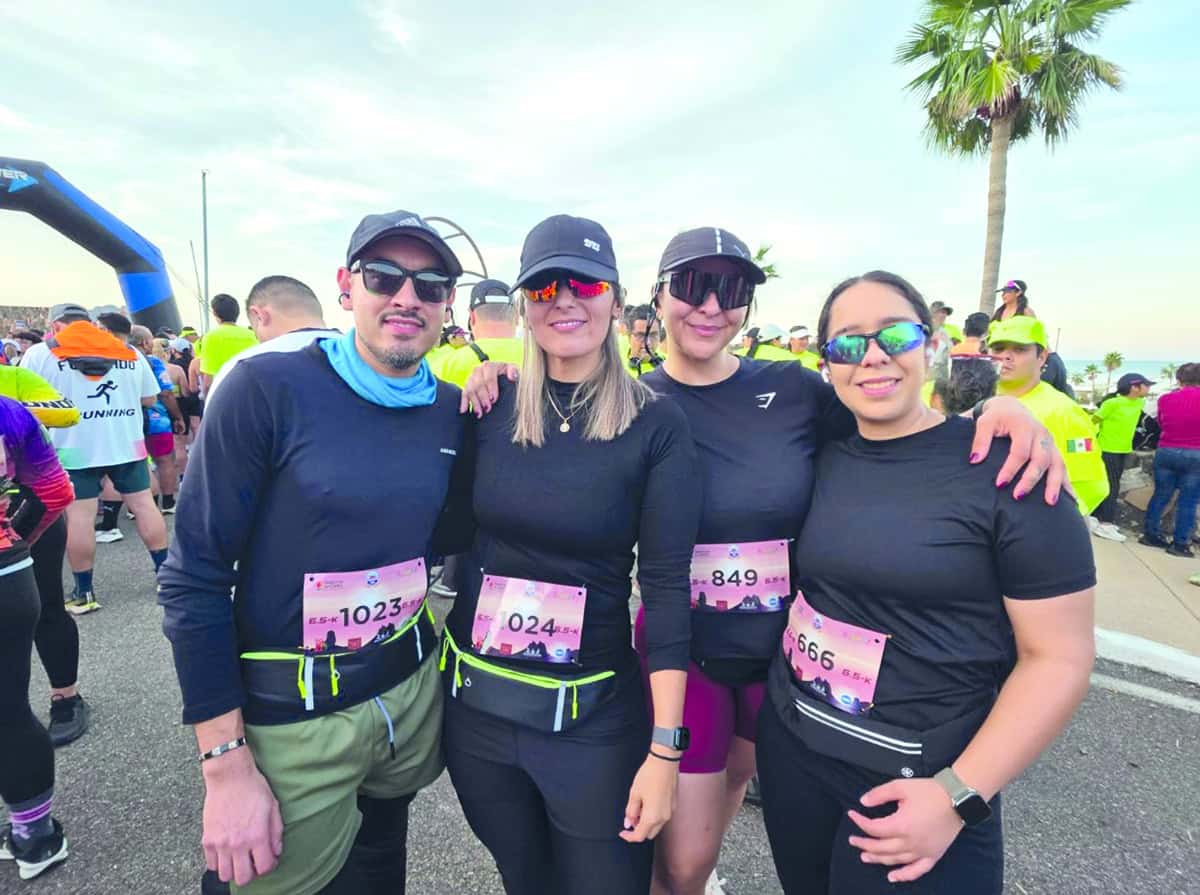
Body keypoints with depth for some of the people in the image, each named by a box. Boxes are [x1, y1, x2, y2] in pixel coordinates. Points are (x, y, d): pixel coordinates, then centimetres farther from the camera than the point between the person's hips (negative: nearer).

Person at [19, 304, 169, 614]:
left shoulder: (41, 353, 1)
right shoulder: (130, 352, 10)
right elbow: (150, 399, 15)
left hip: (74, 449, -3)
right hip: (127, 445, 3)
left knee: (79, 516, 2)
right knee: (144, 504, 8)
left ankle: (84, 592, 8)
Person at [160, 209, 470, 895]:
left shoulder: (453, 409, -1)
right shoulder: (269, 389, -16)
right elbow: (194, 578, -14)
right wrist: (227, 765, -14)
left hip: (413, 693, 5)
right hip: (290, 719, -4)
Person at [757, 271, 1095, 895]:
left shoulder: (1005, 466, -14)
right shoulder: (820, 458, 0)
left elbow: (1060, 656, -12)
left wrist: (960, 795, -17)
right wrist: (765, 714, 6)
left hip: (914, 790, -4)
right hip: (788, 752, 5)